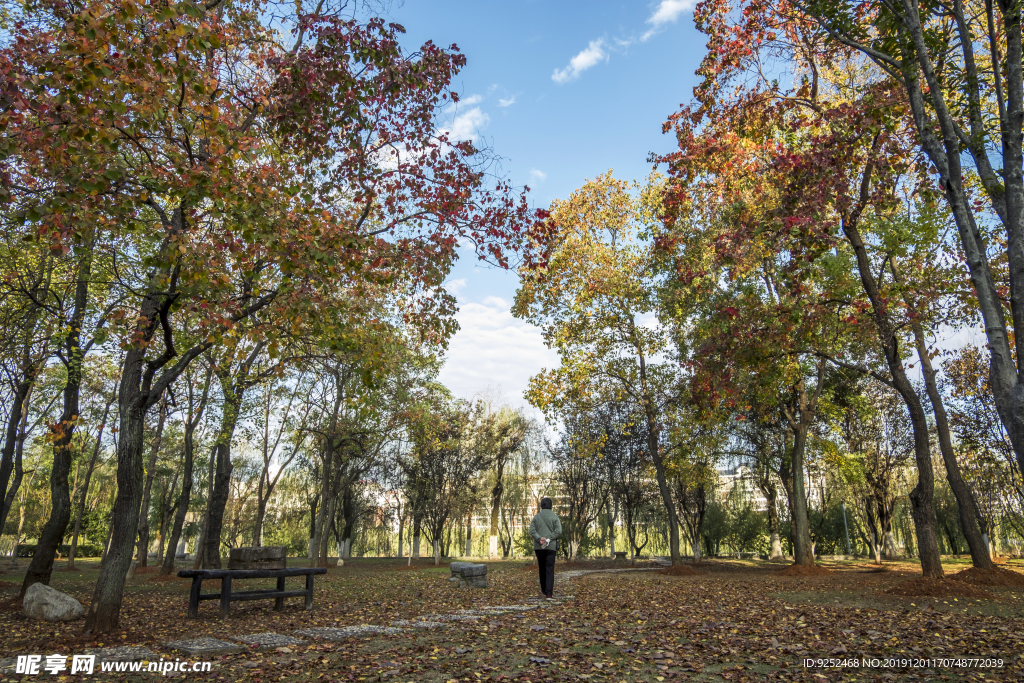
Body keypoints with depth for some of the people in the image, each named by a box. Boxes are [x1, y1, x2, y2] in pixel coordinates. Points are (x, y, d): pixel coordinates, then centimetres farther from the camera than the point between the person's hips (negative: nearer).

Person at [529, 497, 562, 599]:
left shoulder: (536, 517, 7)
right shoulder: (555, 517, 0)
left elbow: (532, 531, -5)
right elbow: (558, 531, -12)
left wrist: (539, 538, -14)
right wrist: (549, 539, -10)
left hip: (538, 547, 3)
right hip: (551, 546, -3)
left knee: (542, 568, 16)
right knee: (550, 570, -3)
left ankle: (544, 590, 27)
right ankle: (549, 593, -12)